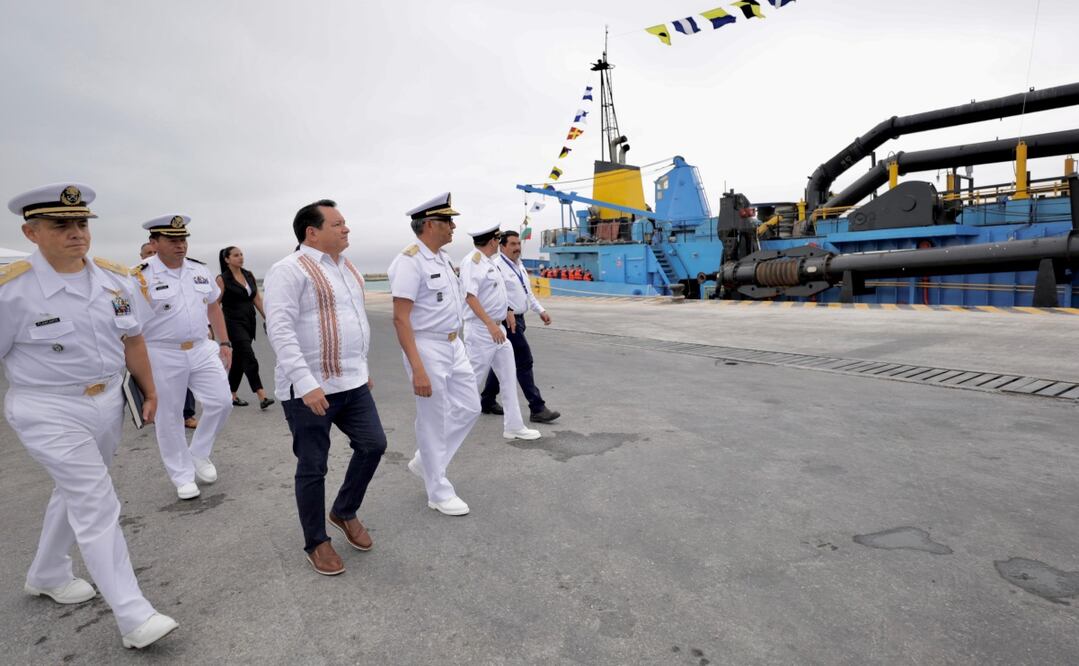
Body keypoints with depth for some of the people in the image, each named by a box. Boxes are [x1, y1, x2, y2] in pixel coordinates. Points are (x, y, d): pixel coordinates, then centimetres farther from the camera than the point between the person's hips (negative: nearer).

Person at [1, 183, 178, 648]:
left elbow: (132, 340, 10)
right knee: (97, 503, -9)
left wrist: (150, 392, 15)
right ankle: (133, 616, -3)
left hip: (108, 403, 6)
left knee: (76, 492, 20)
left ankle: (47, 576, 44)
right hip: (50, 412, -6)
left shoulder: (115, 279, 0)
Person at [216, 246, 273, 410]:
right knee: (250, 359, -14)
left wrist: (267, 318, 5)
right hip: (234, 322, -6)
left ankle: (232, 395, 25)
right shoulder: (223, 279, -7)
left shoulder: (249, 275, 9)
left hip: (249, 322, 6)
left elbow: (257, 299, 11)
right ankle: (262, 397, -17)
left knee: (239, 360, 14)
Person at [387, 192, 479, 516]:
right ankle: (439, 492, 22)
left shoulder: (444, 257, 10)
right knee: (434, 421, 4)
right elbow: (400, 318, -22)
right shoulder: (410, 261, -18)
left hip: (454, 345, 9)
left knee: (468, 408, 14)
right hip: (427, 348, -9)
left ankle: (425, 461, 34)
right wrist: (417, 369, -26)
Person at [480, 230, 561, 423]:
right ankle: (537, 409, -3)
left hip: (518, 318, 9)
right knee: (524, 362, -8)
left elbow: (528, 292, 22)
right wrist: (506, 313, -27)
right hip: (508, 320, -9)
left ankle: (487, 402, 29)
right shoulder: (498, 266, -14)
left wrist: (541, 310, 15)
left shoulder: (519, 265, 15)